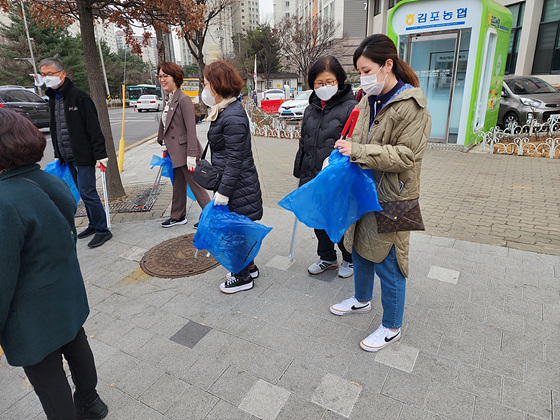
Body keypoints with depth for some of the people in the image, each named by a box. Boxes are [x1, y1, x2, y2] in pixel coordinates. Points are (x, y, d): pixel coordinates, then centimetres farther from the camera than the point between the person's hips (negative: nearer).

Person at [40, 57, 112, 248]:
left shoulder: (79, 96, -10)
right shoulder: (52, 98, 14)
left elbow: (93, 127, -14)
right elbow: (55, 129, 21)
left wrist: (100, 154, -19)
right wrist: (58, 154, 20)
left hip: (83, 156, -8)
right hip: (67, 158, 8)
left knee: (88, 193, -8)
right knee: (83, 192, 14)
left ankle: (102, 231, 3)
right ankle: (94, 224, 27)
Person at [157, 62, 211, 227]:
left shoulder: (183, 100, -14)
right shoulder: (169, 100, 14)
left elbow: (191, 129, -19)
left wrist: (191, 154, -23)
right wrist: (163, 142, 26)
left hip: (185, 151, -9)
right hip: (175, 153, 9)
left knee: (194, 184, -1)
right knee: (178, 185, 18)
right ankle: (178, 216, 32)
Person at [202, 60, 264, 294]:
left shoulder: (233, 118, -21)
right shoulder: (224, 112, 11)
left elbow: (234, 160, -23)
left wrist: (223, 192, -21)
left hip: (238, 185, -10)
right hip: (231, 182, 10)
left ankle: (243, 277, 20)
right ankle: (248, 267, 35)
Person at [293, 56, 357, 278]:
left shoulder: (351, 108, -10)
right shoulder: (310, 109, 11)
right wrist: (301, 173, 18)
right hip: (313, 179, 6)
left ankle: (349, 259, 33)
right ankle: (327, 258, 38)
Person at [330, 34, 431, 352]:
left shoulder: (411, 107, -17)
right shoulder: (369, 101, 8)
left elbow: (405, 156, -22)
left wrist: (357, 151, -26)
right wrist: (345, 150, -1)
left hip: (391, 199, -8)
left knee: (387, 263, 4)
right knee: (360, 251, 22)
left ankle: (392, 327, 25)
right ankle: (362, 300, 47)